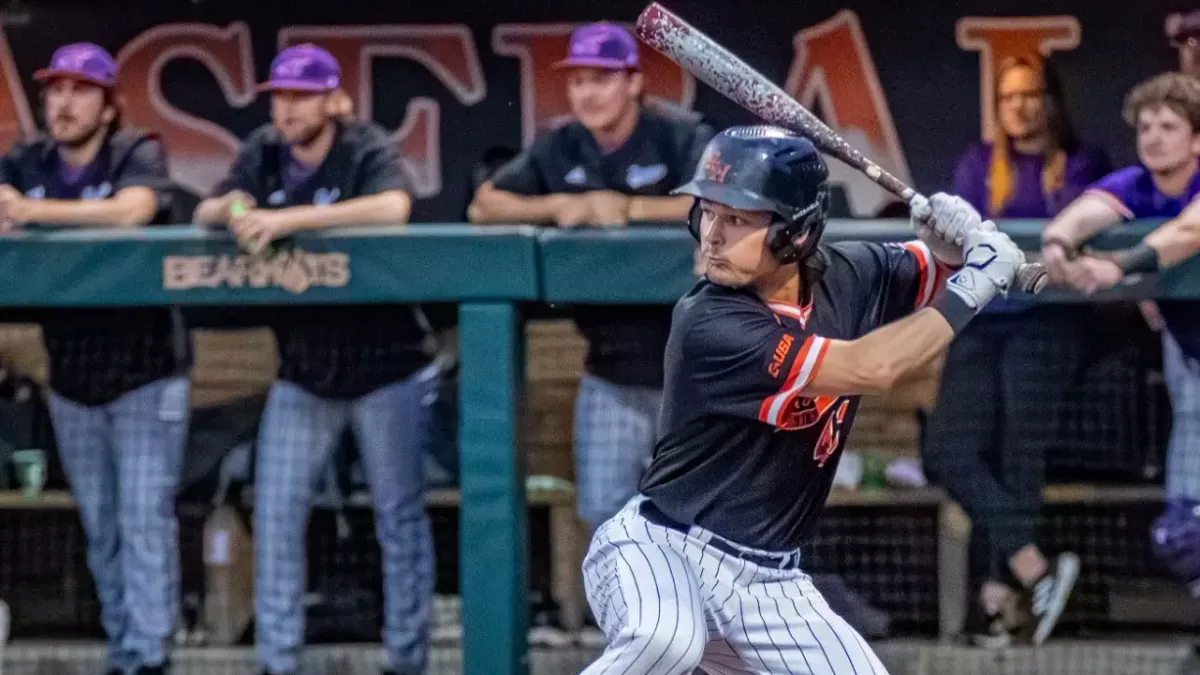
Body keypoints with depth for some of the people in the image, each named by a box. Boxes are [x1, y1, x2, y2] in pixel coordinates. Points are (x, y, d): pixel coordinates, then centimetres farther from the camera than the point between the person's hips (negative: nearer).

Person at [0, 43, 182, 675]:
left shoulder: (138, 153, -10)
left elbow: (132, 210, -30)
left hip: (143, 371, -5)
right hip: (71, 375, 5)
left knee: (144, 520, -8)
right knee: (99, 526, 11)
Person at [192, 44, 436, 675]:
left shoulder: (366, 148, -13)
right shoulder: (264, 151, 3)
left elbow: (393, 208, -33)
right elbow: (205, 214, -2)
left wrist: (288, 218, -37)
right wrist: (231, 207, -27)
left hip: (387, 365, -4)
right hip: (302, 369, 5)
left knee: (399, 514, 4)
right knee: (275, 514, 1)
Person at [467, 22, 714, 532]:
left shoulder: (682, 141, -9)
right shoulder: (559, 150, 6)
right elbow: (484, 206, 7)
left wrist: (630, 208, -26)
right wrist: (557, 207, -11)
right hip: (609, 368, 5)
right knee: (603, 511, 6)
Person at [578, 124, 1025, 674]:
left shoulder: (844, 276, -1)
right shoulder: (708, 324, -22)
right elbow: (870, 368, -25)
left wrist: (955, 241, -9)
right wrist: (971, 286, -17)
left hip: (767, 586, 7)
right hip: (661, 550, -7)